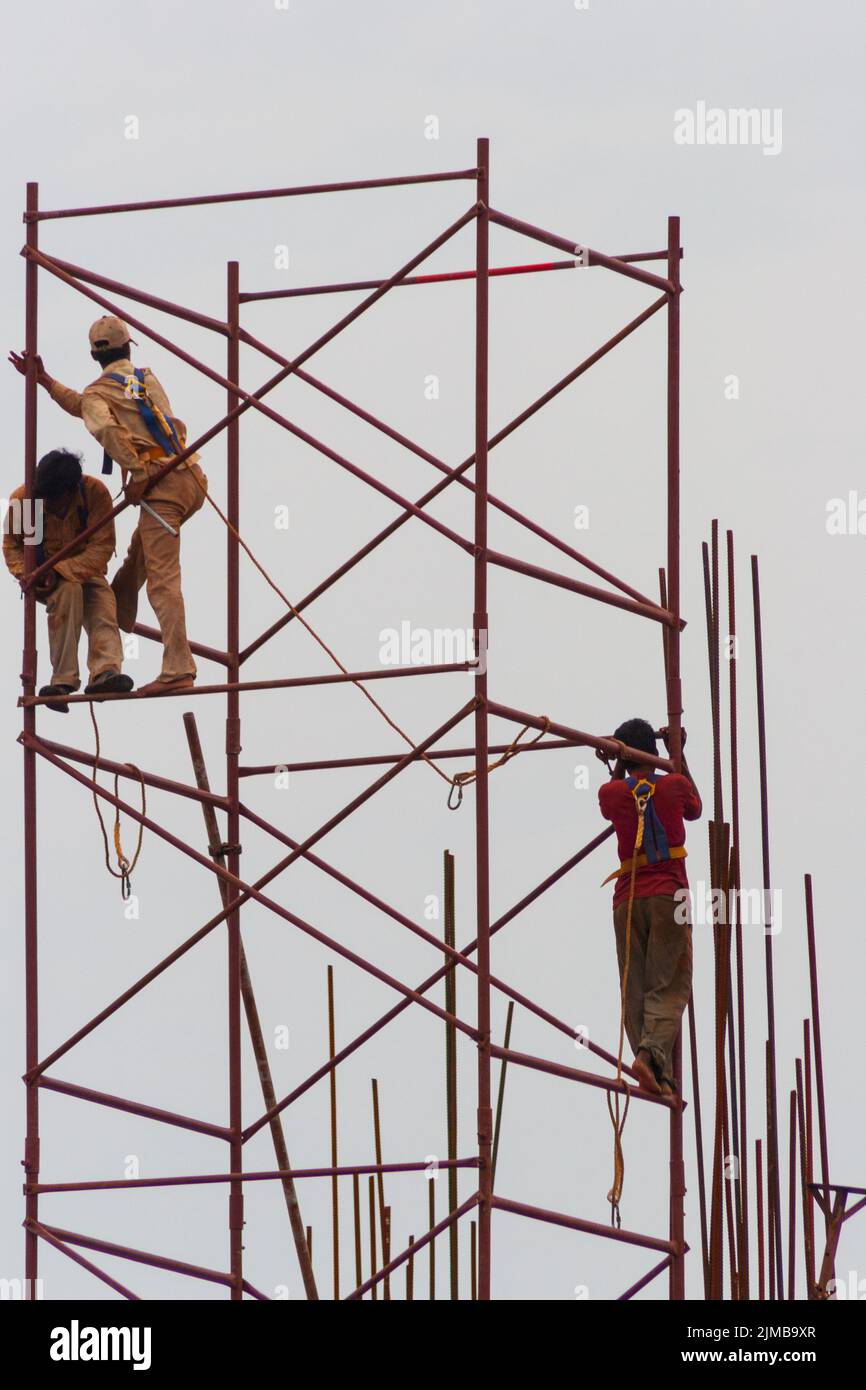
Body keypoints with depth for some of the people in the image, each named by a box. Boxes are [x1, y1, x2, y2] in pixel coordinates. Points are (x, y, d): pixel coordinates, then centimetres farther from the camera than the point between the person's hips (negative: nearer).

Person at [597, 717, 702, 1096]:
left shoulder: (612, 793, 5)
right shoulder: (675, 785, 2)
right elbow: (694, 809, 26)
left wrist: (620, 761, 33)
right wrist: (679, 757, 31)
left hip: (627, 901, 2)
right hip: (669, 895, -2)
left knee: (635, 991, 1)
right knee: (669, 987, -3)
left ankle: (659, 1076, -8)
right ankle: (651, 1051, -28)